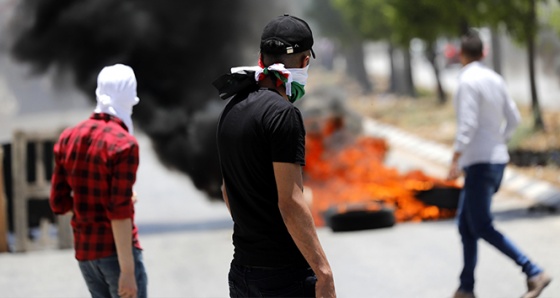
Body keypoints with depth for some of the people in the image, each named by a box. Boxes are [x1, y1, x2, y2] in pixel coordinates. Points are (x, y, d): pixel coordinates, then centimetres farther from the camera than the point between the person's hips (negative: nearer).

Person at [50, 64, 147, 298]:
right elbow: (119, 213, -20)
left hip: (84, 250, 7)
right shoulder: (123, 144, -15)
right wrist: (127, 270, -19)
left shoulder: (69, 138, 5)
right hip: (116, 250, -7)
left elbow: (58, 203, 8)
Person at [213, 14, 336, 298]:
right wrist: (323, 272, -18)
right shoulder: (283, 114, -15)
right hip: (284, 273, -8)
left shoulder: (232, 110, 11)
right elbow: (290, 202, -19)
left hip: (241, 271, 8)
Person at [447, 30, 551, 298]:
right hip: (497, 158, 9)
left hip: (480, 163, -9)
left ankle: (533, 273, -16)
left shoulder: (468, 82, -14)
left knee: (482, 227, -8)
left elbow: (468, 124, -22)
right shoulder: (495, 79, 10)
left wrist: (456, 159, -21)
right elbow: (513, 118, 15)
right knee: (466, 223, 12)